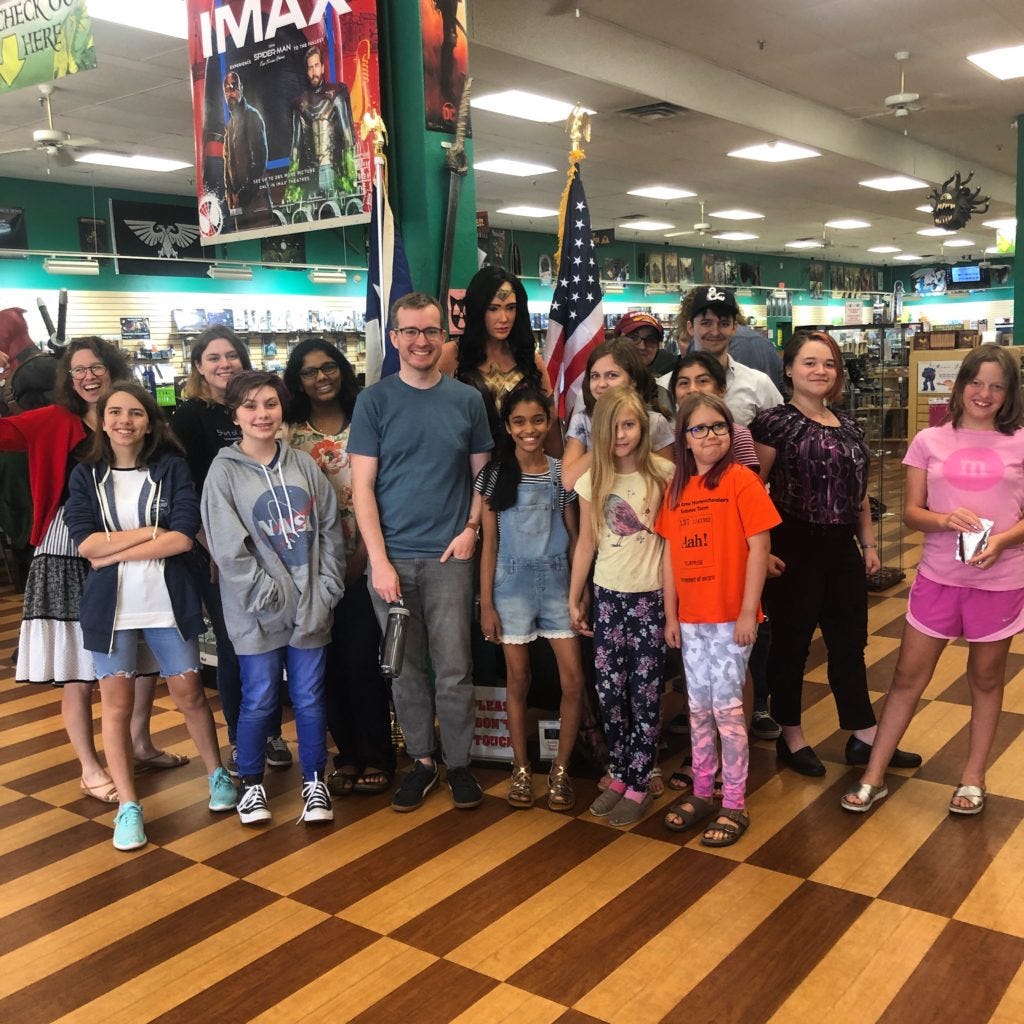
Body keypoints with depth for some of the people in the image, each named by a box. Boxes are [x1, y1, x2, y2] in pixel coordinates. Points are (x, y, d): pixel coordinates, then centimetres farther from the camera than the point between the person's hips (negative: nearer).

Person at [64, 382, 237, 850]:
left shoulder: (171, 468, -1)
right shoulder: (86, 475, 3)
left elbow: (184, 537, -13)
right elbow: (85, 543, -9)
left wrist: (114, 552, -13)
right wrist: (152, 532, -13)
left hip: (169, 601, -1)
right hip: (110, 605, 1)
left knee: (189, 693, 8)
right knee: (116, 701, 5)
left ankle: (217, 773, 30)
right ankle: (128, 805, 16)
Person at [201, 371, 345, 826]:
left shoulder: (303, 465, 5)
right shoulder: (224, 473, -5)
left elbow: (331, 531, 6)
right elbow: (229, 550, -11)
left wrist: (326, 590, -2)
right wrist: (272, 596, -14)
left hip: (311, 609, 3)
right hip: (257, 614, -3)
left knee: (310, 698, 10)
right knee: (258, 701, 7)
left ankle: (314, 781, 26)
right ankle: (251, 783, 26)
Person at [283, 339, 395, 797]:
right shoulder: (290, 434, 6)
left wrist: (359, 558, -10)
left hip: (361, 563, -2)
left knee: (361, 658, -5)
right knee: (331, 663, 7)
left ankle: (377, 754, 12)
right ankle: (347, 753, 22)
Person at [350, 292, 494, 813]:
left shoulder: (467, 400, 5)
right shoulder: (374, 400, 1)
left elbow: (482, 475, 11)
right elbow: (363, 486, -3)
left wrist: (471, 528, -5)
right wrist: (379, 559, -10)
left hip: (449, 556, 0)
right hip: (392, 556, 0)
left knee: (454, 670, 3)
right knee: (405, 670, 9)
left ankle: (459, 764, 19)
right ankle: (421, 761, 25)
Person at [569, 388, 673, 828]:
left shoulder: (663, 473, -6)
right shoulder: (593, 481, 3)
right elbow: (586, 544, 8)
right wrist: (574, 600, 10)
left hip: (651, 597, -3)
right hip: (608, 596, 3)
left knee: (644, 694, 2)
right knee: (610, 692, 6)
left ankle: (638, 787, 14)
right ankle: (619, 776, 23)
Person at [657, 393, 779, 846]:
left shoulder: (741, 481, -9)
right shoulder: (676, 487, 7)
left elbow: (759, 547, -12)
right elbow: (671, 554, 8)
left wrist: (749, 611, -14)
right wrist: (671, 615, 7)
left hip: (731, 617, -5)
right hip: (691, 618, 5)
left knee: (727, 708, 1)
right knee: (698, 708, 15)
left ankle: (734, 805, 13)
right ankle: (701, 792, 29)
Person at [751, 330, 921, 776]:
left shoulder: (848, 427, 11)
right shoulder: (775, 422, -10)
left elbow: (859, 492, 18)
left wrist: (868, 543, 16)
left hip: (842, 547, 7)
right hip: (795, 548, -7)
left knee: (849, 644, 14)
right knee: (791, 643, 6)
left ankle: (864, 736, 26)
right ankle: (791, 738, 21)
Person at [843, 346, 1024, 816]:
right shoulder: (929, 441, 2)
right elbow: (911, 512, 1)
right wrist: (946, 520, -19)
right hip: (939, 577, 1)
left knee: (986, 678, 14)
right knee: (908, 676, 7)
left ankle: (973, 777, 31)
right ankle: (873, 776, 17)